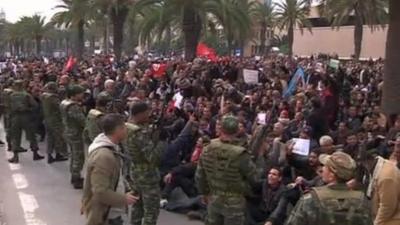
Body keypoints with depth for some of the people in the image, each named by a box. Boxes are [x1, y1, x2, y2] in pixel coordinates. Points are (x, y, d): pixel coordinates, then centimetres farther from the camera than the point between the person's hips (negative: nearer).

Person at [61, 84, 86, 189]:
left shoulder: (65, 103, 5)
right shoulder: (74, 107, -26)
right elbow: (83, 121, -28)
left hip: (69, 132, 10)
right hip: (75, 134, -10)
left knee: (74, 156, 22)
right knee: (79, 157, 0)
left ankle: (74, 177, 34)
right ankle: (77, 181, 8)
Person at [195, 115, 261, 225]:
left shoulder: (207, 150, -7)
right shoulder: (240, 154, -24)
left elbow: (199, 176, 4)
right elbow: (254, 179, -13)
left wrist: (205, 193, 21)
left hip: (213, 200, 5)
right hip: (234, 203, -4)